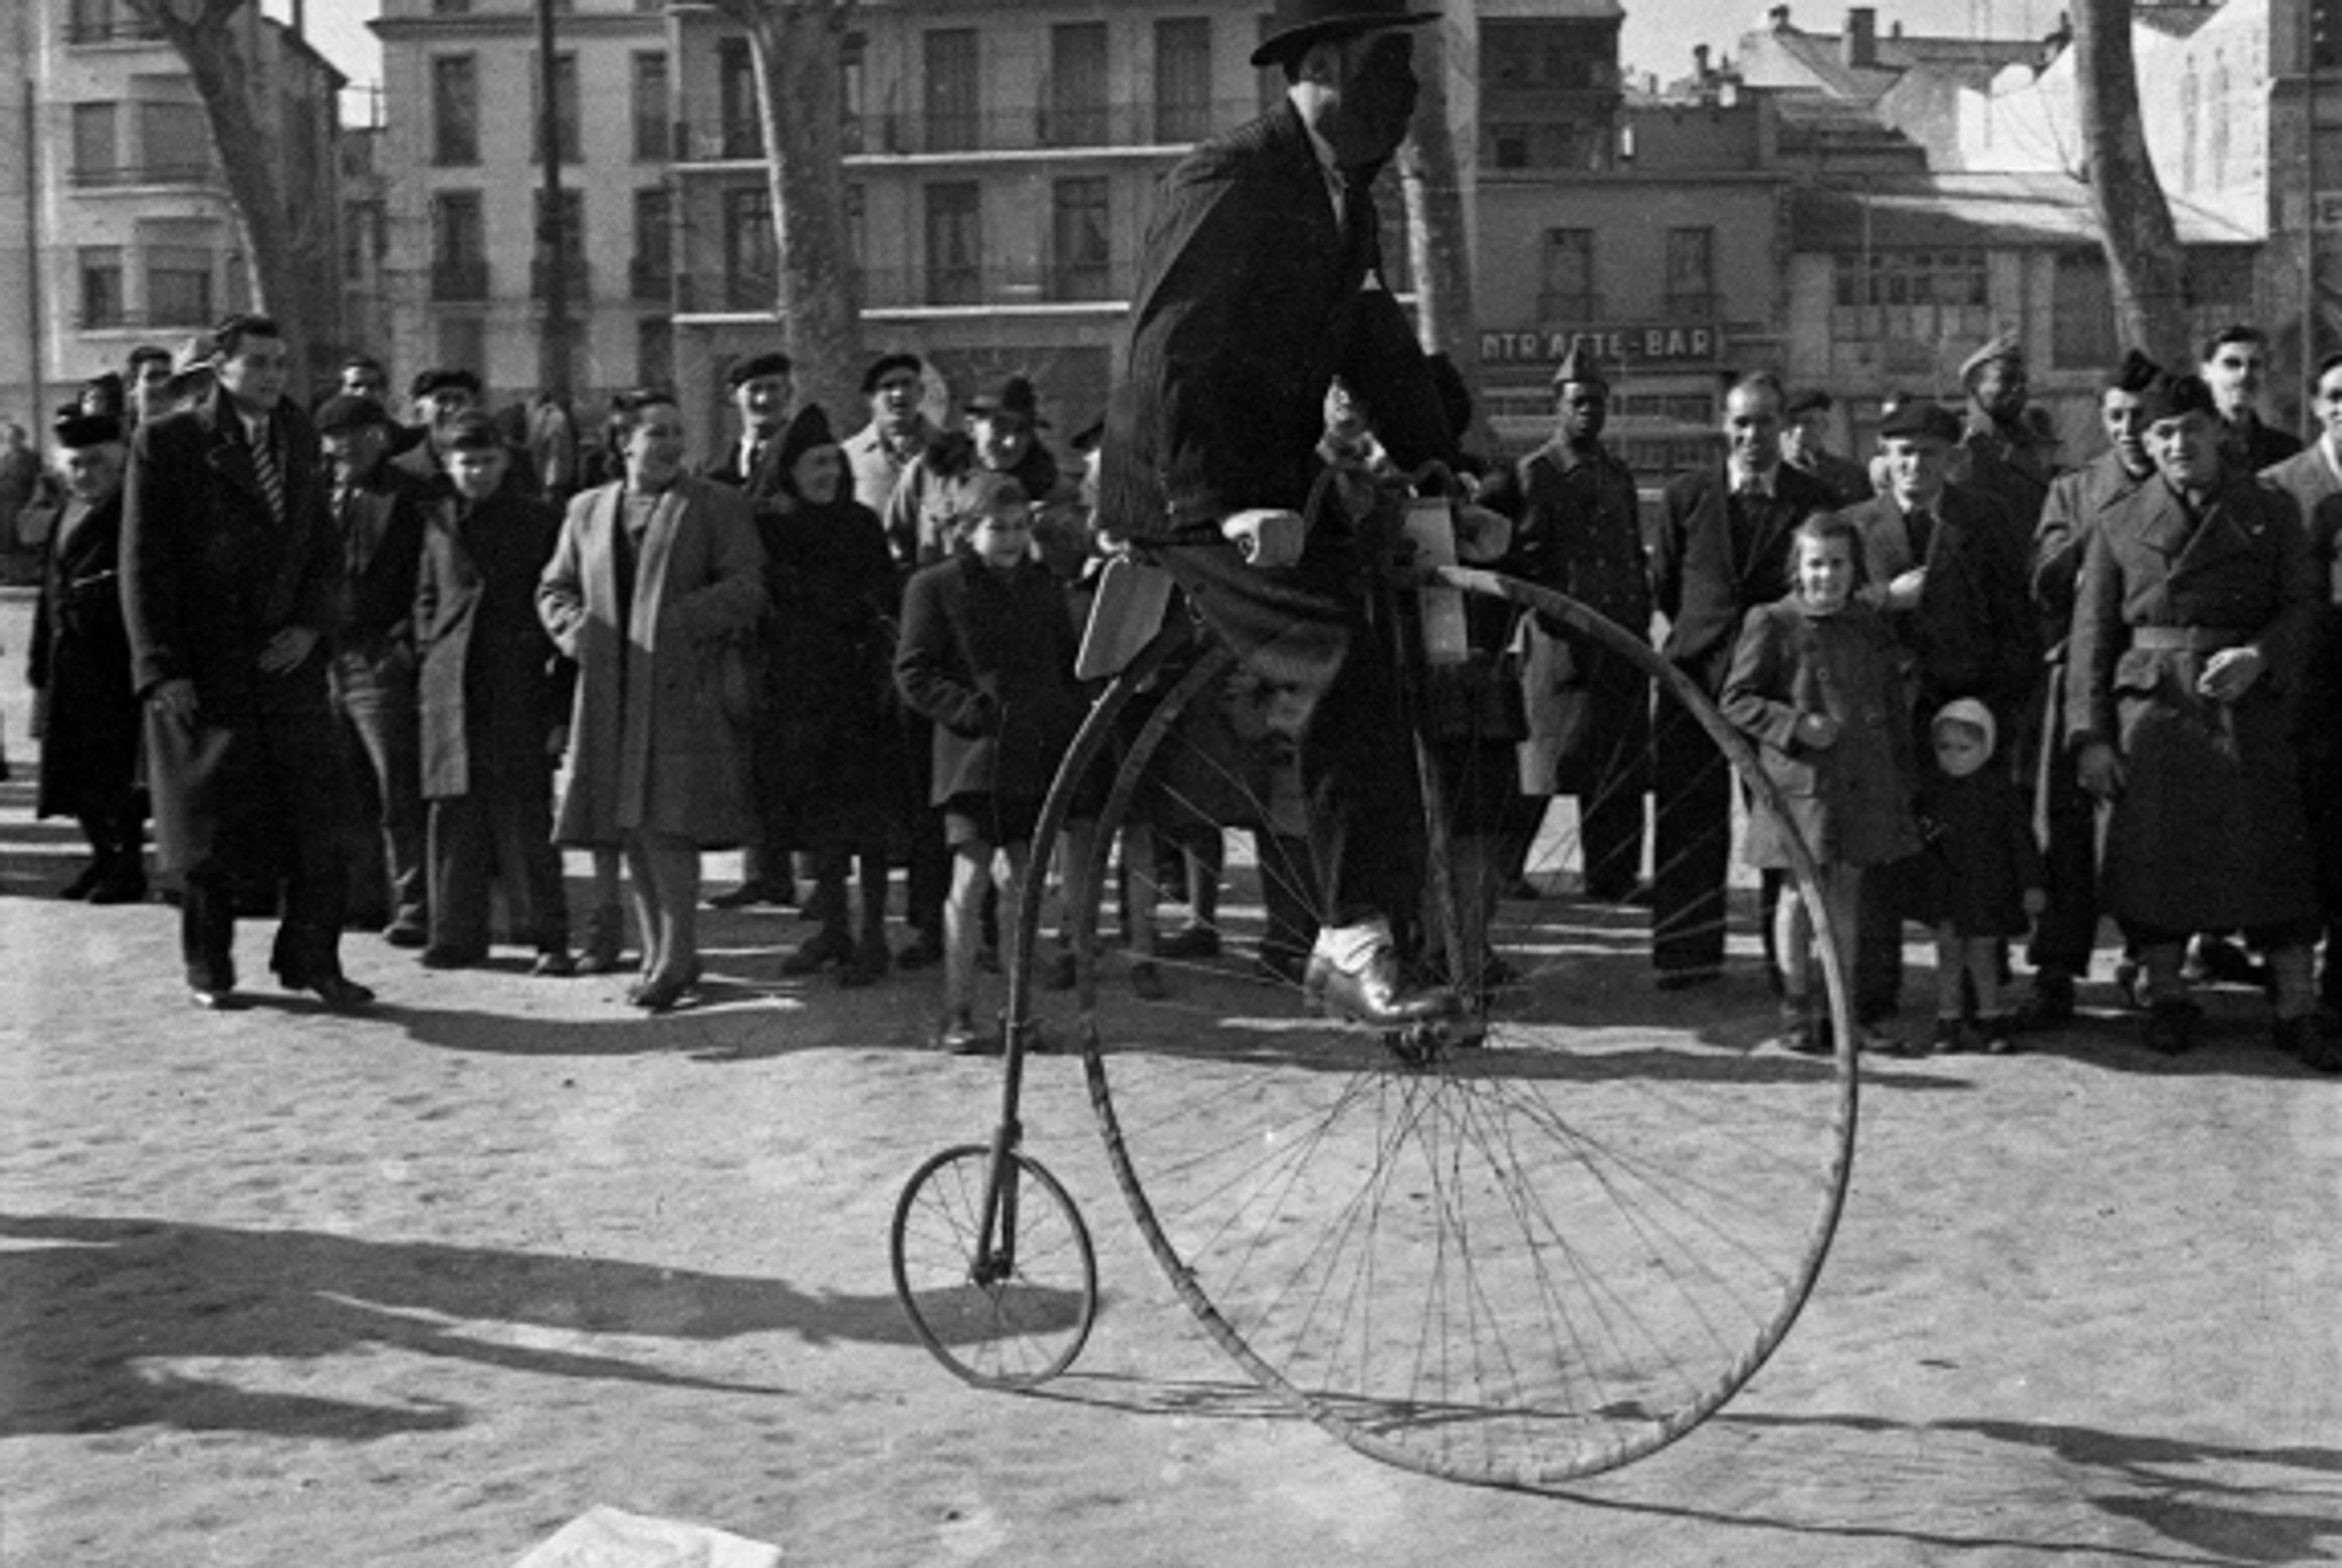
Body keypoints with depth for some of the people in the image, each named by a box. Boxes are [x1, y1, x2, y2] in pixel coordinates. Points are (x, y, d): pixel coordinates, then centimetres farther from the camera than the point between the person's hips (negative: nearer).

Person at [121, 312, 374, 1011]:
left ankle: (312, 958, 13)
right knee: (211, 824, 6)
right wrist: (162, 670, -12)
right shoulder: (167, 442, -4)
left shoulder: (298, 436, 10)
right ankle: (208, 967, 22)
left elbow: (324, 547, 13)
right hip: (203, 667, -4)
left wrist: (312, 624, -4)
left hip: (288, 658, 4)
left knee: (319, 817, 0)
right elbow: (144, 565, -6)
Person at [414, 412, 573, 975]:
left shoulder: (540, 521, 4)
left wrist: (559, 698, -5)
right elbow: (426, 597, 21)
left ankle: (548, 938, 0)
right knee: (454, 810, 5)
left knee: (525, 814, -5)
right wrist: (432, 654, 9)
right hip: (452, 689, 3)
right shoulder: (438, 522, 11)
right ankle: (457, 934, 14)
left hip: (520, 689, -3)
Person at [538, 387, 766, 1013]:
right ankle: (660, 954, 20)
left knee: (667, 824, -13)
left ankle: (677, 958, -3)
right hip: (609, 693, 5)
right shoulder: (587, 510, 15)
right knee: (630, 830, 9)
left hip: (682, 691, -5)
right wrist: (574, 628, -1)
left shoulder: (718, 506, 3)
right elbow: (554, 587, 19)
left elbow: (747, 588, -6)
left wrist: (680, 621, -17)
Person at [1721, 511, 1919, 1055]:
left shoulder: (1870, 625, 9)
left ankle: (1839, 1011, 18)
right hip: (1800, 781, -4)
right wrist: (1795, 724, -18)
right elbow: (1736, 700, -5)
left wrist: (1901, 780, 11)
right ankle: (1797, 1012, 13)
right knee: (1799, 892, 1)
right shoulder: (1771, 624, -6)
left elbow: (1893, 707, 15)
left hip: (1862, 780, 4)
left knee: (1846, 893, 9)